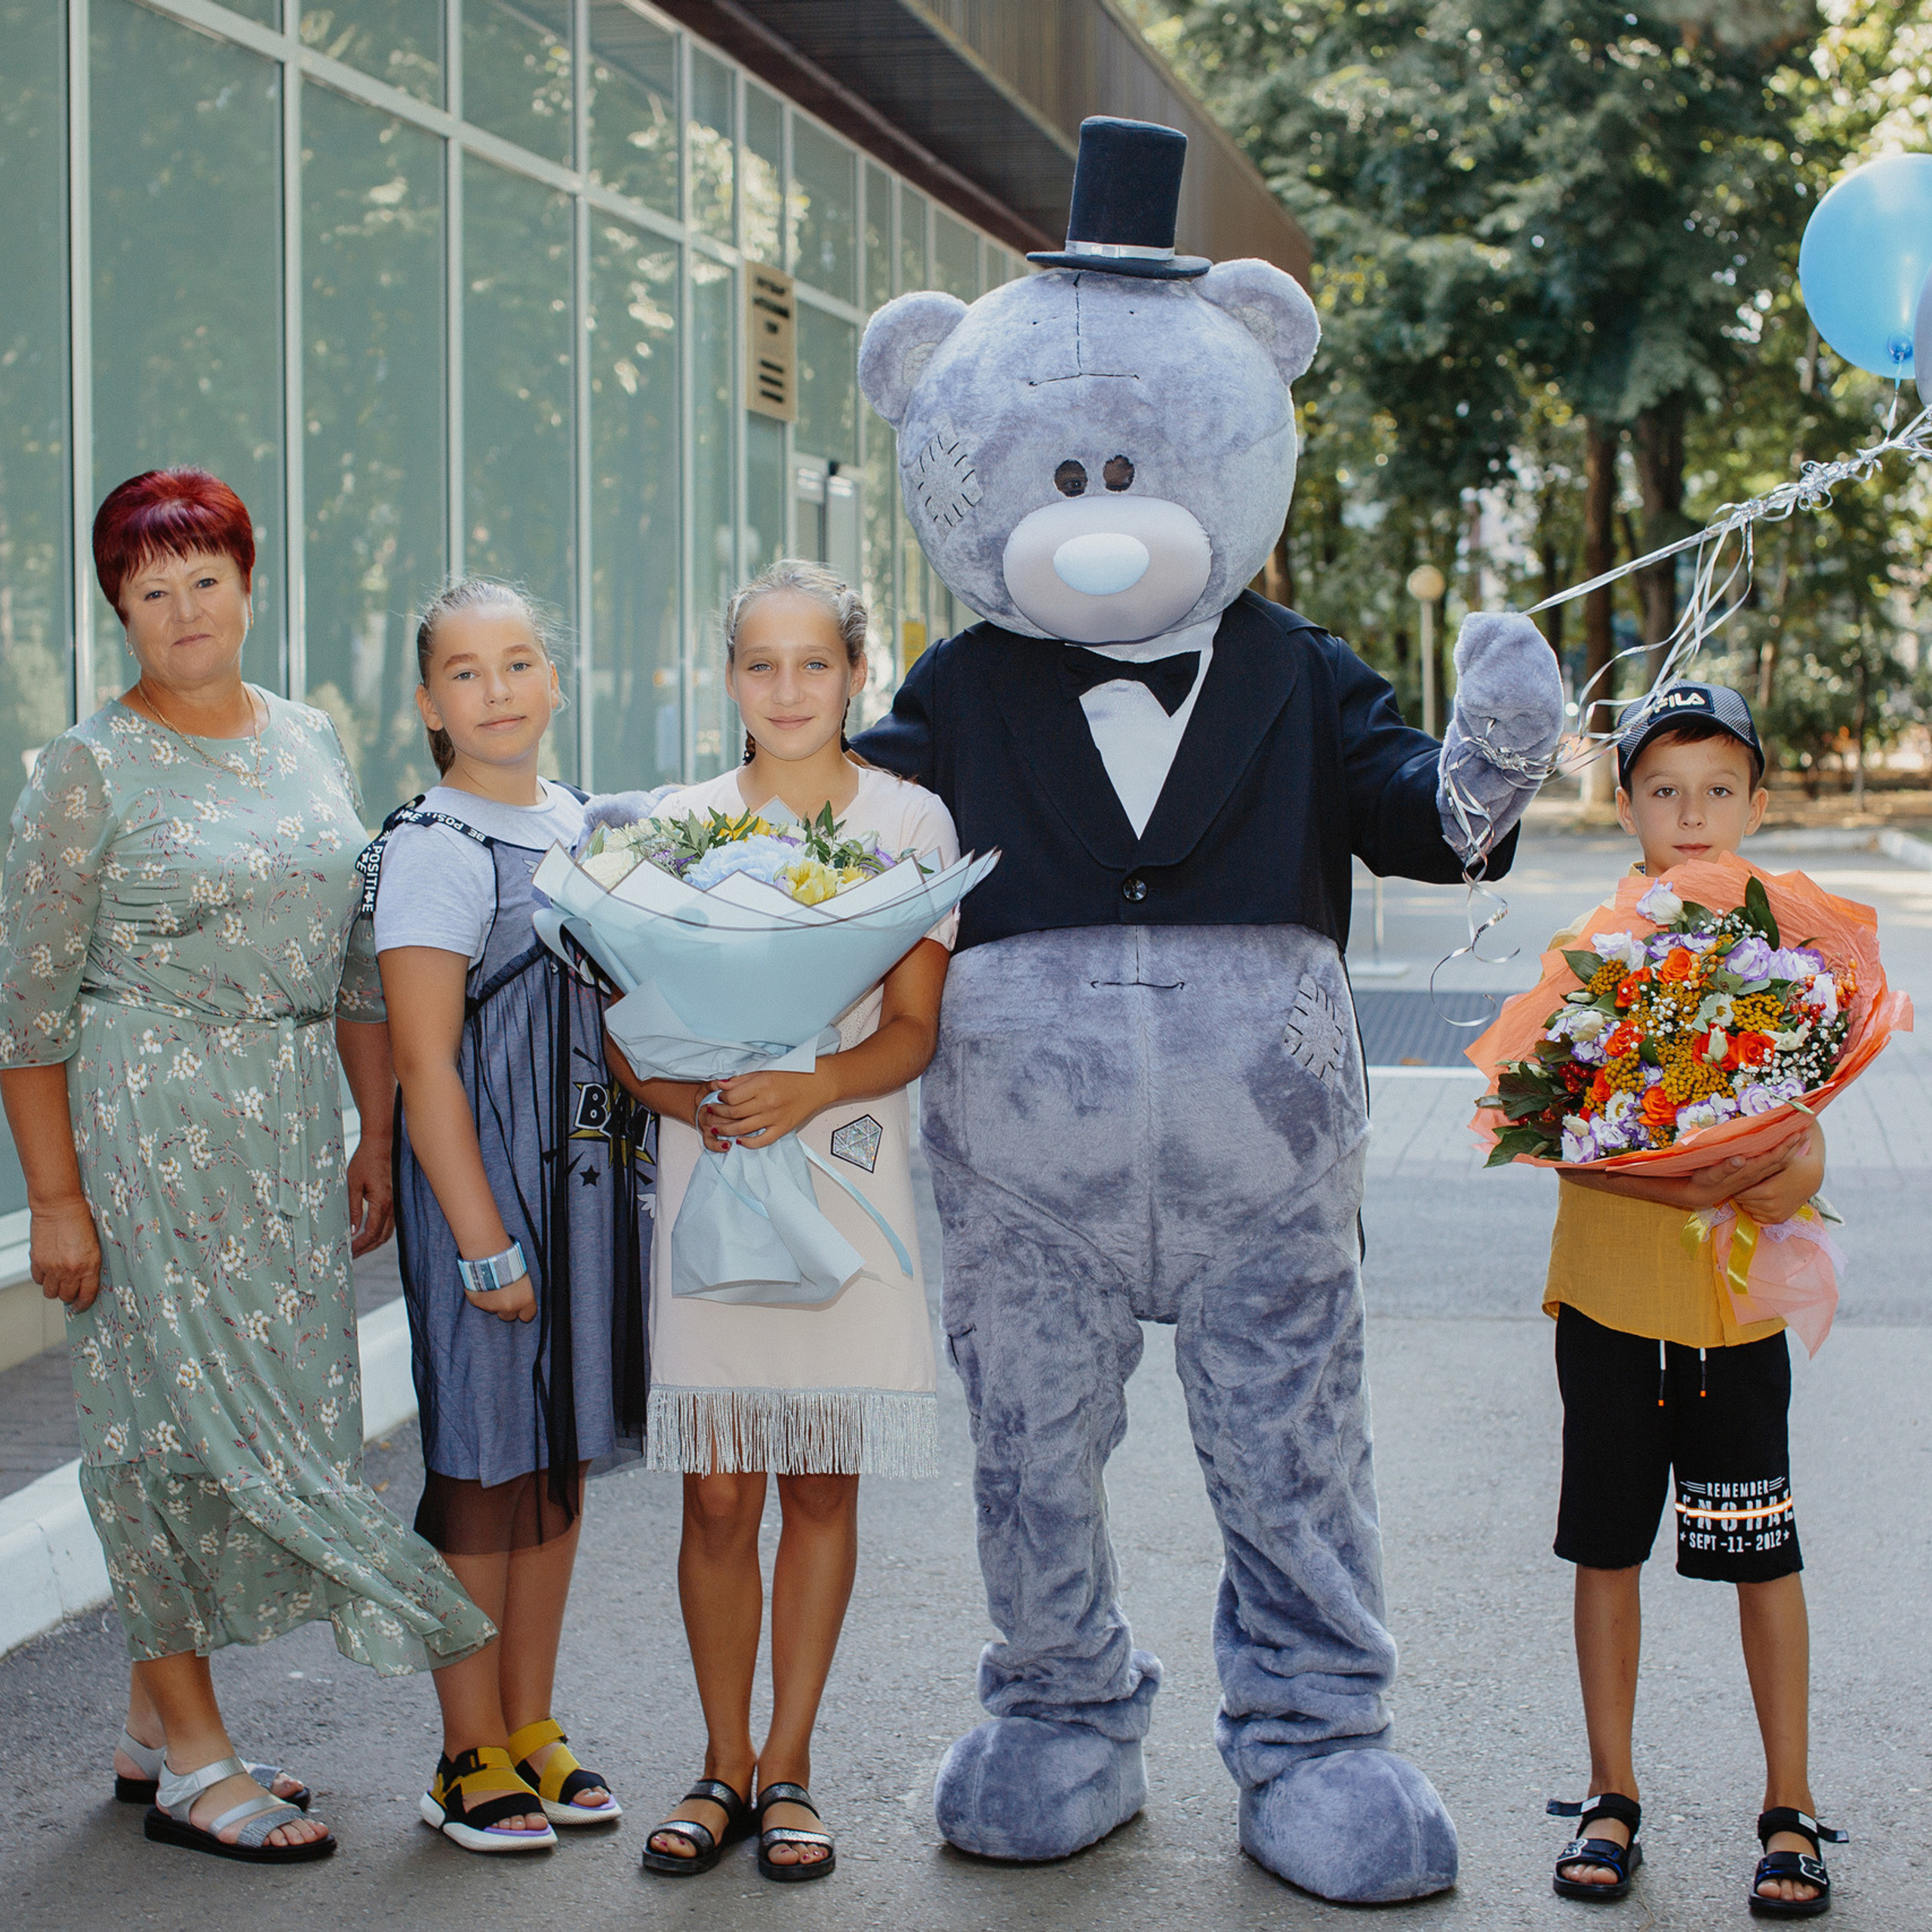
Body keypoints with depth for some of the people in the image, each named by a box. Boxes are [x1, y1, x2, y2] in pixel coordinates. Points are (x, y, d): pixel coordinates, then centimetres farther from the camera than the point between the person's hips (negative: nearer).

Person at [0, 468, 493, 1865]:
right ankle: (193, 1765, 7)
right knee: (183, 1410, -3)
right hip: (151, 1121, -6)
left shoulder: (311, 742, 11)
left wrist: (378, 1133, 12)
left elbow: (357, 958, 16)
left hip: (293, 1122, 6)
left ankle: (156, 1722, 22)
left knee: (272, 1408, 8)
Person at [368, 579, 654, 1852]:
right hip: (486, 1185, -7)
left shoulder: (589, 829, 11)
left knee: (562, 1464, 13)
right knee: (486, 1469, 0)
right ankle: (472, 1758, 12)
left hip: (596, 1177, 7)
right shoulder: (433, 849, -10)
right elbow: (425, 1067, -14)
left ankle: (534, 1728, 25)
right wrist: (485, 1243, -17)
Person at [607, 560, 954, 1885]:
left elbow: (913, 1028, -4)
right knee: (719, 1493, 2)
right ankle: (725, 1766, 16)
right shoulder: (681, 823, 6)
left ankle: (790, 1766, 17)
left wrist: (812, 1088, -22)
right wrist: (695, 1100, -17)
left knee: (823, 1484, 5)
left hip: (848, 1171, -1)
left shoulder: (909, 820, 3)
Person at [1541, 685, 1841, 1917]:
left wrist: (1793, 1176, -22)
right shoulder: (1589, 949, -2)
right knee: (1608, 1546, 8)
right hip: (1610, 1295, 0)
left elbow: (1806, 1140, 0)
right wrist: (1680, 1184, -23)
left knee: (1764, 1553, 4)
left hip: (1740, 1306, 0)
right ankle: (1613, 1797, 22)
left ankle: (1791, 1810, 16)